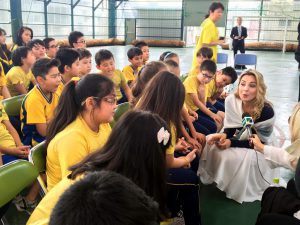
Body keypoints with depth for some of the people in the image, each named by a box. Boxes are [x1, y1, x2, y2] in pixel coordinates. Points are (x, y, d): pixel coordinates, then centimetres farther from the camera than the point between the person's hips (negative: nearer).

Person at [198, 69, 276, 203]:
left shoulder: (266, 111, -31)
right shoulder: (231, 100, -17)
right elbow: (231, 126, -5)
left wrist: (232, 143, -31)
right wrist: (224, 135, -29)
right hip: (239, 138, 5)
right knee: (210, 143, -16)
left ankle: (246, 191, -5)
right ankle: (220, 178, 4)